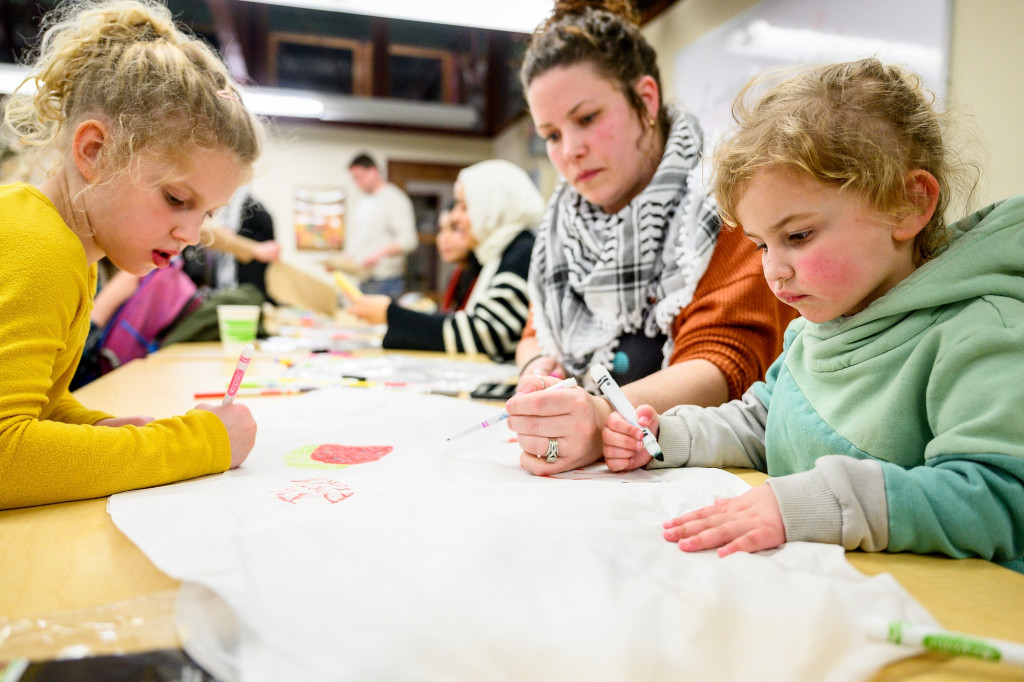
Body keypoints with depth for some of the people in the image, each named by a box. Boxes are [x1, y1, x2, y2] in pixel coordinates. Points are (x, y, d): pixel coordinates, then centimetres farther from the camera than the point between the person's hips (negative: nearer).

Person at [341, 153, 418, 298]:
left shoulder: (394, 198, -6)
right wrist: (343, 259, 6)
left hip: (385, 281, -8)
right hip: (363, 280, 8)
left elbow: (408, 240, -16)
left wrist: (379, 254, -28)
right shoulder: (362, 203, 20)